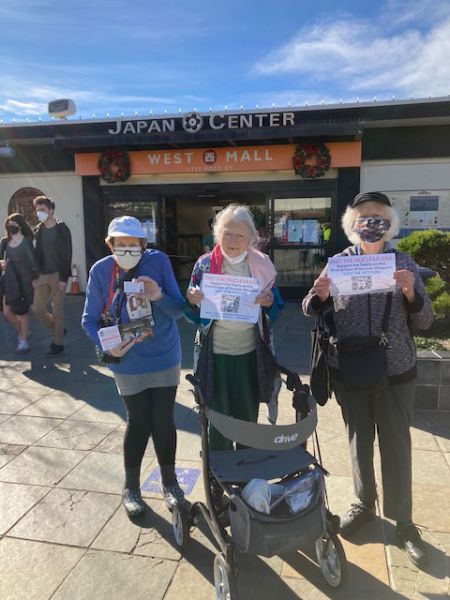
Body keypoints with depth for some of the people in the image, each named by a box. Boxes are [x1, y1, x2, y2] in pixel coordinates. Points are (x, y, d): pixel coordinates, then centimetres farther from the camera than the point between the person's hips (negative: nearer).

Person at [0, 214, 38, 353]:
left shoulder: (26, 242, -11)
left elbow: (33, 260, -12)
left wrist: (35, 278, -13)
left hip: (24, 282, -5)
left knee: (23, 313, 3)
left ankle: (23, 342, 17)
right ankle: (22, 332, 34)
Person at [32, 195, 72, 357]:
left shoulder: (61, 229, -7)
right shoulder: (38, 230, 10)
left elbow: (67, 254, -11)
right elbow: (37, 254, 12)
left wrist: (64, 278, -17)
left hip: (57, 275, -6)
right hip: (42, 275, 6)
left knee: (57, 310, 1)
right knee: (37, 308, 4)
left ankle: (58, 344, 12)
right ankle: (58, 330, 26)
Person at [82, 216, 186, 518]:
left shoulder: (158, 261, -12)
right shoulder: (101, 270, -10)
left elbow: (179, 310, -9)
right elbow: (90, 319, -4)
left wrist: (159, 296, -28)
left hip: (165, 359, 1)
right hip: (129, 364, 0)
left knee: (164, 420, 8)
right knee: (139, 421, 8)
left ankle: (170, 481, 32)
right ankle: (131, 487, 32)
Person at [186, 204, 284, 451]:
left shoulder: (262, 264, -1)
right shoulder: (205, 264, -4)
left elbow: (277, 309, 5)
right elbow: (193, 315, 1)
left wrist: (268, 302, -17)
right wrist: (193, 302, -21)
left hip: (250, 353, 1)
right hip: (215, 354, -1)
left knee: (249, 419, 14)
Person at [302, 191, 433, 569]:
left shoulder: (404, 263, -3)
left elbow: (424, 321, -2)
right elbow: (313, 313, 2)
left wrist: (410, 293, -22)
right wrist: (319, 294, -20)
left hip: (396, 373, 0)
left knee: (396, 446, 9)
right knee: (359, 441, 16)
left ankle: (402, 520, 29)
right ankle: (364, 505, 37)